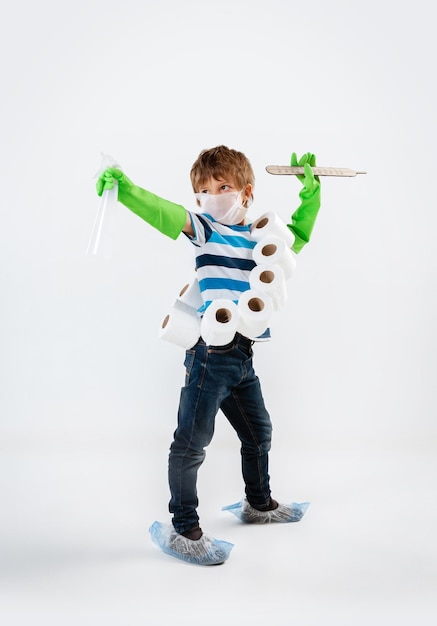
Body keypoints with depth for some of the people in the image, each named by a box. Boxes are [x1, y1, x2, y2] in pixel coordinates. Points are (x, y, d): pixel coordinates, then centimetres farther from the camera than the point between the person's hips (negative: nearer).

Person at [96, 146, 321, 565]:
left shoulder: (260, 236, 13)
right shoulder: (204, 229, -4)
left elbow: (297, 236, 30)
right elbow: (166, 214, -22)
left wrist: (310, 192, 24)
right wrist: (126, 190, -39)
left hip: (242, 356, 7)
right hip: (210, 352, -7)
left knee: (258, 433, 22)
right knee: (192, 441, -4)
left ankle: (258, 503, 44)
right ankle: (182, 530, 10)